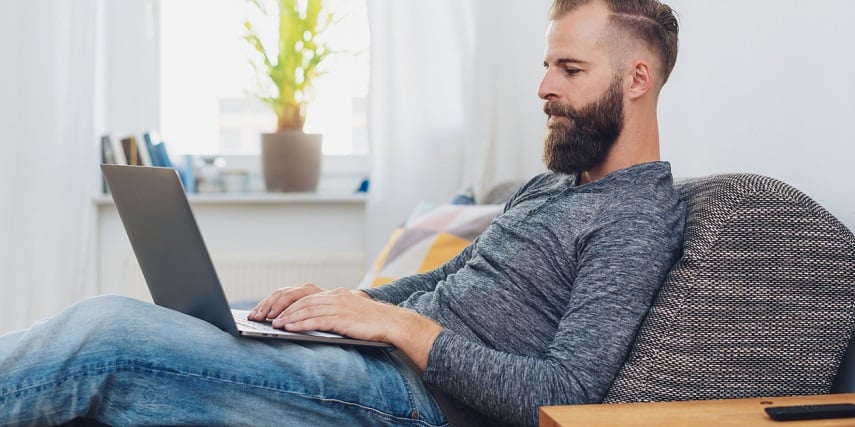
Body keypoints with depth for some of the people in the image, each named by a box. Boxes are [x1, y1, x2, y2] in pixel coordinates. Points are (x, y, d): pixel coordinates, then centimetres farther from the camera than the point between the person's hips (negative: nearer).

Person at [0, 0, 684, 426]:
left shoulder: (641, 219, -9)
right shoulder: (549, 188, 21)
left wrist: (401, 324, -18)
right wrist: (341, 301, 8)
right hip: (388, 358, 9)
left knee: (107, 333, -20)